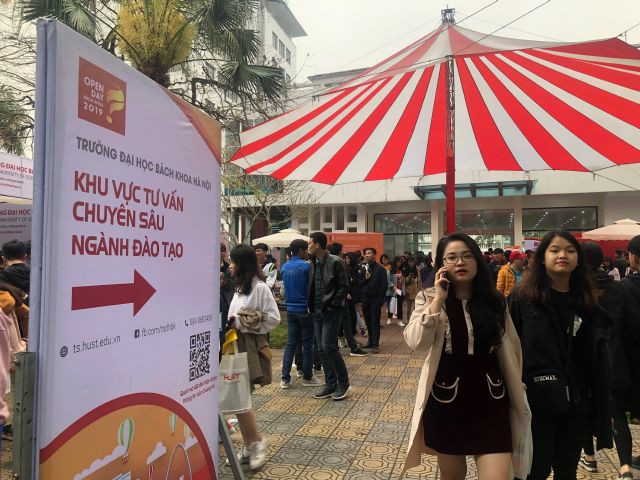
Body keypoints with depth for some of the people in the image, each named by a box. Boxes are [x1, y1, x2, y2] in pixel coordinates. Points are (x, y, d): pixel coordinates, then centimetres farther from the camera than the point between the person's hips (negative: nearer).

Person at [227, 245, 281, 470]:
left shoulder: (260, 287, -12)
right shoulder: (239, 287, 11)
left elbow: (274, 318, -15)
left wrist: (241, 322, -15)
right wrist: (231, 323, -3)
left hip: (250, 348, -7)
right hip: (236, 346, 8)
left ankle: (257, 443, 12)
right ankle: (248, 446, 22)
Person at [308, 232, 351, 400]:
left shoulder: (335, 262, -10)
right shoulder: (313, 264, 11)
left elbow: (343, 287, -11)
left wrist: (332, 305, -14)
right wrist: (311, 305, 5)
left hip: (330, 311, -7)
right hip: (317, 311, 7)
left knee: (329, 347, -10)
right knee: (322, 349, 9)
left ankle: (343, 382, 7)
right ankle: (330, 385, 18)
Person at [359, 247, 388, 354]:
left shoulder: (380, 269, -3)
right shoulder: (363, 268, 10)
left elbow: (384, 284, -6)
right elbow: (359, 283, 9)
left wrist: (380, 299, -11)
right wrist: (365, 278, -10)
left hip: (375, 298, -4)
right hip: (365, 299, 4)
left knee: (375, 322, -4)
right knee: (368, 321, 8)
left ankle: (375, 344, -3)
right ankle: (371, 341, 19)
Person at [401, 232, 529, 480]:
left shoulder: (495, 301, 2)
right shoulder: (429, 298, -5)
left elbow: (511, 350, 10)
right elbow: (415, 342, -20)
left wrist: (517, 392, 13)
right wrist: (439, 299, -21)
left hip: (490, 402, 1)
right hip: (445, 400, -1)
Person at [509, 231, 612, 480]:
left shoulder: (586, 305, 6)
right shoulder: (523, 300, -5)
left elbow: (596, 361, 6)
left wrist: (601, 409, 5)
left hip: (576, 403, 4)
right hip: (535, 402, -3)